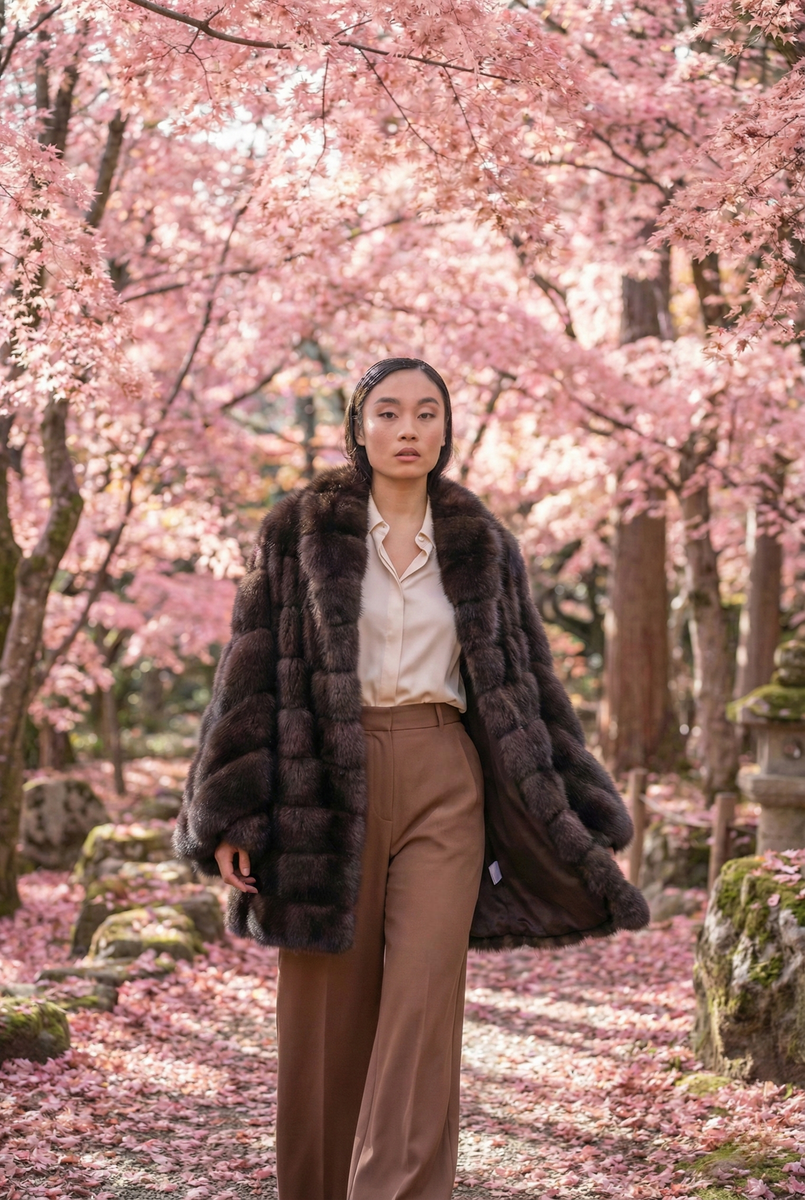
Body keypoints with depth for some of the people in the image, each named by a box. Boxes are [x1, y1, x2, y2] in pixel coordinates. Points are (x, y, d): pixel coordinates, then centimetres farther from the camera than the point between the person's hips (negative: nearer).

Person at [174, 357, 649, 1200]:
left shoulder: (482, 546, 10)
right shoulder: (298, 531, 4)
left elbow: (527, 686, 13)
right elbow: (252, 673, 0)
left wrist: (577, 826, 11)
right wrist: (228, 816, -7)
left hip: (446, 787, 1)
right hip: (328, 783, -1)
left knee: (425, 1005, -9)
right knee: (329, 1017, 5)